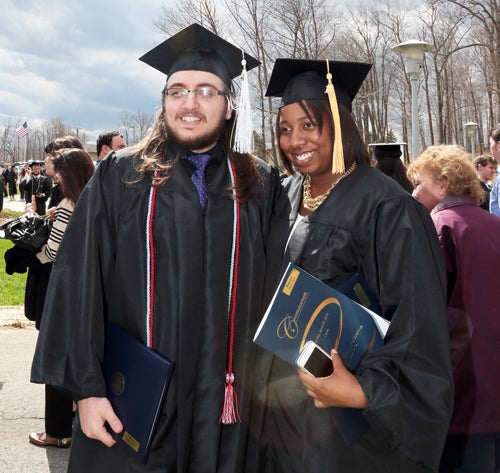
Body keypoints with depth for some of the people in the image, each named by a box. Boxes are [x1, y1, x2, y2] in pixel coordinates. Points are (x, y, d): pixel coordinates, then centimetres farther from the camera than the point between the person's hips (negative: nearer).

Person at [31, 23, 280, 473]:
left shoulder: (260, 185, 4)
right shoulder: (119, 177, 0)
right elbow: (79, 283, -4)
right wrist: (86, 387, -10)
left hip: (225, 401, 1)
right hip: (132, 402, -1)